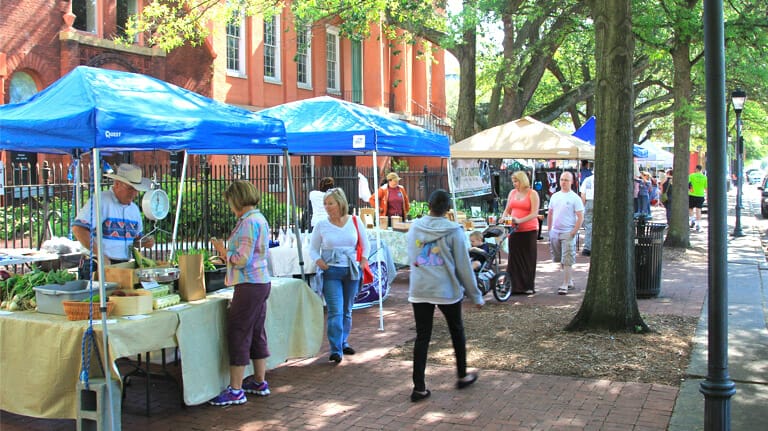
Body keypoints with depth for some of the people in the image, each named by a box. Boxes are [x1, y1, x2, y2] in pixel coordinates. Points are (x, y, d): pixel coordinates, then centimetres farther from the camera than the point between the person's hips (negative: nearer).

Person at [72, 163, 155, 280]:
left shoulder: (134, 208, 15)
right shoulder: (100, 201, -9)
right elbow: (78, 228, -19)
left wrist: (144, 242, 3)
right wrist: (99, 254, -22)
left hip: (124, 266, 6)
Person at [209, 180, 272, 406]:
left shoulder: (248, 222, -16)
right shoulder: (259, 218, 14)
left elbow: (242, 259, -20)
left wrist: (223, 251, -4)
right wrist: (227, 252, 19)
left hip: (249, 286, -10)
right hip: (261, 281, 10)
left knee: (238, 334, -4)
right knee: (257, 333, 16)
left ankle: (235, 391, 2)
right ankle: (260, 382, 25)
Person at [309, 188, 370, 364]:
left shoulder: (355, 222, 2)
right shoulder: (321, 225, 0)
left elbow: (366, 245, 13)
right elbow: (313, 249, 7)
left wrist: (363, 261, -1)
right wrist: (319, 261, -12)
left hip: (352, 271, 2)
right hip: (331, 272, -2)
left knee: (347, 310, 13)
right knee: (335, 311, -11)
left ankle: (343, 343, 29)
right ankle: (335, 350, -9)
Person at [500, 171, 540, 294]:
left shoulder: (532, 194, -5)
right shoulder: (512, 193, 12)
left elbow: (534, 214, -13)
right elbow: (507, 210, 17)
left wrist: (519, 220, -25)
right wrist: (503, 218, -4)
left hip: (529, 230, -4)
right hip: (514, 229, 4)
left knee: (528, 258, 3)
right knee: (513, 258, 2)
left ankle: (529, 287, 12)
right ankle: (514, 286, 9)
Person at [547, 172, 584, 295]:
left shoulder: (575, 198, -6)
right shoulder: (555, 196, 11)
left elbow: (580, 217, -9)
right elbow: (550, 214, 19)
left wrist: (574, 232, -15)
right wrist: (549, 229, 13)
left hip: (568, 233, -6)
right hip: (555, 232, 6)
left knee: (567, 261, -6)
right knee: (560, 260, 14)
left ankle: (565, 285, -3)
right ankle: (570, 281, 28)